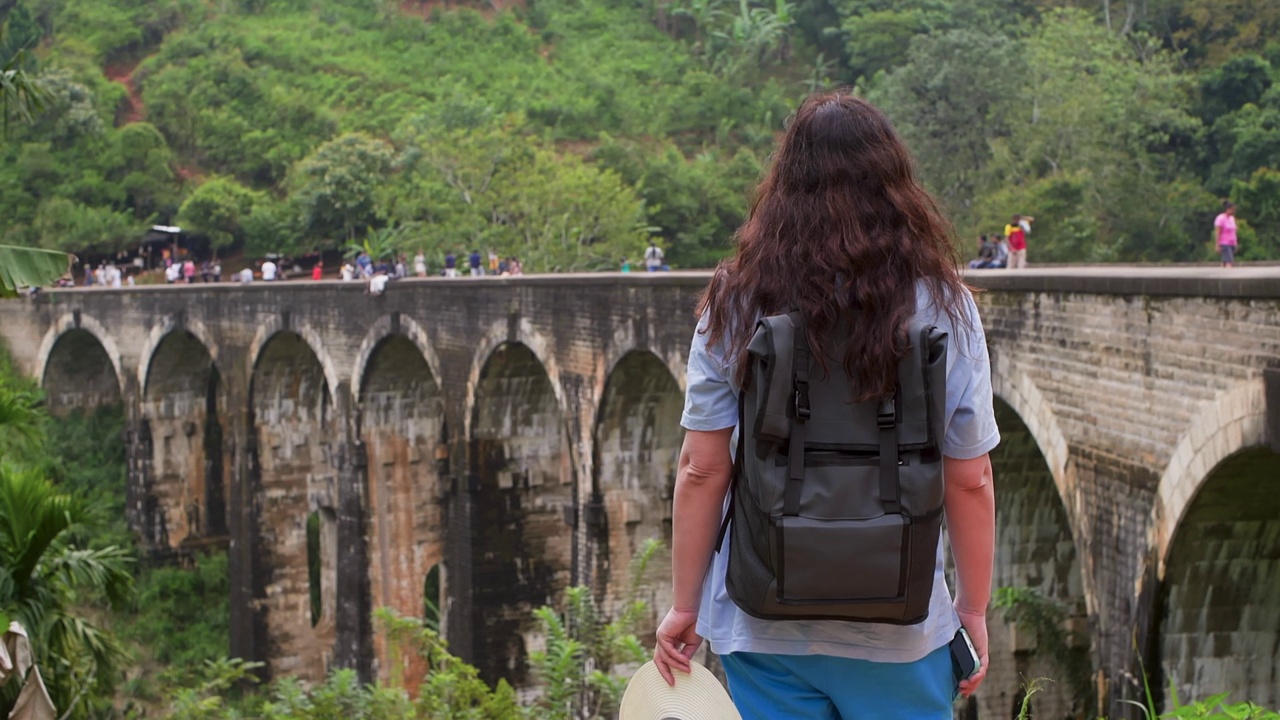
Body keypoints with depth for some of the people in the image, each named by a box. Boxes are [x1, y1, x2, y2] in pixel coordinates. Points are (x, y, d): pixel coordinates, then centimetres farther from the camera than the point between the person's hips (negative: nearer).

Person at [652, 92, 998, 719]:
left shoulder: (735, 307, -4)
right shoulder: (944, 309, -6)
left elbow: (701, 471, -5)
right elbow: (969, 481, -4)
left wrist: (685, 606, 5)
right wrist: (973, 610, 8)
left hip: (764, 625, 1)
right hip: (900, 633, -1)